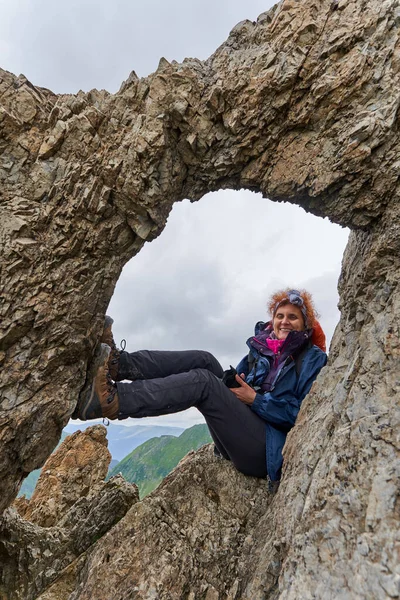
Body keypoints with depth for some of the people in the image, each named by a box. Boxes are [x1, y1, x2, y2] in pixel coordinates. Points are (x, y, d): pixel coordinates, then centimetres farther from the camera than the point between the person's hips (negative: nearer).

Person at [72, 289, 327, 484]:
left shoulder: (314, 359, 2)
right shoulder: (261, 350, 18)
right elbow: (233, 389, 13)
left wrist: (256, 399, -14)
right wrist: (231, 381, -10)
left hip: (269, 449, -5)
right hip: (240, 437, 6)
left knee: (203, 381, -27)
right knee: (204, 360, -11)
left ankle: (108, 401, -37)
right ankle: (117, 363, -27)